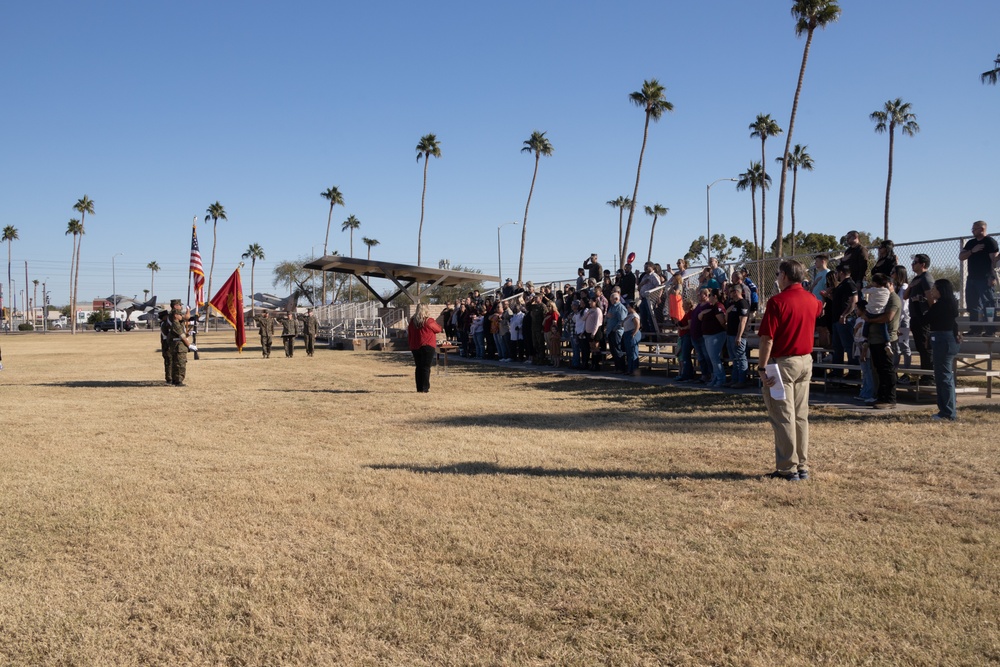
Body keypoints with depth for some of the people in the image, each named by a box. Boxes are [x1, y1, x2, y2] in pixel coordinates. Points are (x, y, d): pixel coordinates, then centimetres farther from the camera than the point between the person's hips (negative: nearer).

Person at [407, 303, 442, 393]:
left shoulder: (412, 321, 4)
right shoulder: (429, 321, -10)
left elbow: (409, 334, 10)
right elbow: (438, 329, 3)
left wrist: (411, 345, 18)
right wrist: (435, 322, 22)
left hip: (415, 347, 5)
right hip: (427, 346, -5)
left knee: (418, 367, 12)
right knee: (426, 368, -2)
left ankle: (419, 387, 14)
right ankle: (425, 388, -5)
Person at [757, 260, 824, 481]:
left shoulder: (777, 301, -15)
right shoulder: (812, 301, 6)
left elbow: (767, 339, -18)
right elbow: (819, 308, 33)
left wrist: (763, 368, -14)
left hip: (782, 363, -7)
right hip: (805, 362, 7)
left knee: (783, 418, -2)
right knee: (801, 416, 12)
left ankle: (788, 468, 1)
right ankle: (802, 466, 16)